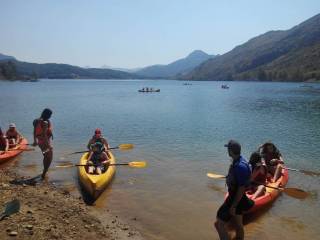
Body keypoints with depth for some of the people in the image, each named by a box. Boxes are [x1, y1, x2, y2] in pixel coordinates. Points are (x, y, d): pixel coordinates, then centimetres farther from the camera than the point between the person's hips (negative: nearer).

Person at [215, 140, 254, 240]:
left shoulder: (240, 166, -29)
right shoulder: (239, 160, 1)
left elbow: (241, 189, -26)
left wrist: (233, 206, -20)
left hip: (236, 198, -9)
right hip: (237, 198, 10)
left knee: (219, 224, -3)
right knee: (239, 225, 22)